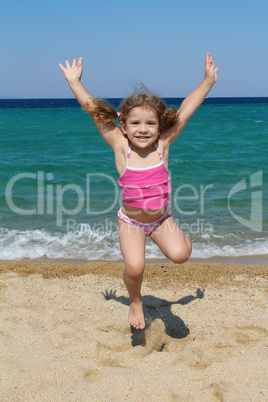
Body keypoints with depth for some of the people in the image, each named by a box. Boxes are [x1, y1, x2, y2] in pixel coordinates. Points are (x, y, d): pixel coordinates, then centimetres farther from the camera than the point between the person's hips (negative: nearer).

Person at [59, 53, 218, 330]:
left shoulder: (163, 144, -11)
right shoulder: (120, 147, -14)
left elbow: (186, 110, -8)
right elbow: (95, 112, -10)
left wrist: (208, 81, -4)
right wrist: (75, 83, -7)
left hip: (161, 218, 1)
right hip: (131, 221, -1)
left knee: (179, 255, -21)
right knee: (134, 267, -18)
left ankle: (183, 240, 17)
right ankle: (135, 302, 15)